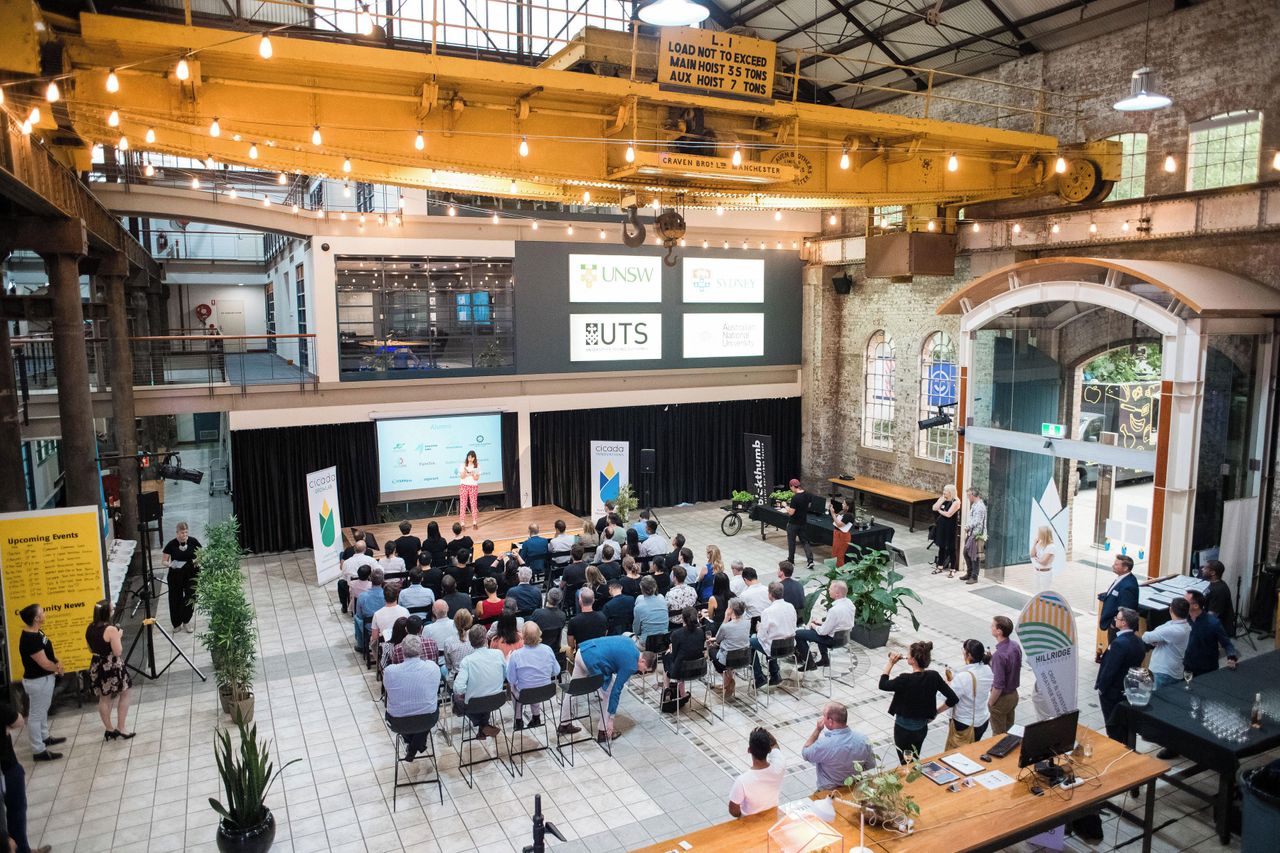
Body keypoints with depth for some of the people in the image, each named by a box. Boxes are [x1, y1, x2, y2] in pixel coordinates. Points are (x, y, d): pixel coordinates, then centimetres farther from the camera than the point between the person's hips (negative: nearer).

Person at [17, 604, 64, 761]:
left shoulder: (36, 633, 2)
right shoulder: (30, 639, -28)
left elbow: (47, 651, 14)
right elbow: (45, 663, -26)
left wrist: (57, 662, -3)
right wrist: (58, 668, -7)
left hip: (44, 678, 10)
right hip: (37, 681, -10)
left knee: (43, 710, 24)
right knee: (36, 714, 1)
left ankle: (44, 738, 41)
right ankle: (39, 751, 11)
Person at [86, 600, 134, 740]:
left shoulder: (90, 628, -1)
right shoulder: (111, 630, -24)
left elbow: (91, 650, 11)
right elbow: (118, 652, -20)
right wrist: (119, 636, -8)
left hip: (97, 666, 7)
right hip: (112, 667, -7)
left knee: (103, 699, 17)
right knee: (124, 694, 13)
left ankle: (109, 729, 27)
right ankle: (121, 728, 15)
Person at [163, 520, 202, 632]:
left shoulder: (193, 541, -6)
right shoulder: (171, 544, -9)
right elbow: (165, 561, -3)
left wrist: (197, 560, -17)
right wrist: (169, 564, -24)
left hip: (191, 574, 1)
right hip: (176, 575, 0)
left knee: (190, 598, 3)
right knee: (175, 599, 6)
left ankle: (186, 621, 24)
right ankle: (176, 623, 24)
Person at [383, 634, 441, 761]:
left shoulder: (389, 671, -20)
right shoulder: (433, 667, -17)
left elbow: (388, 690, 1)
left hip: (398, 724, 0)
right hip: (428, 721, 0)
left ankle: (409, 743, 37)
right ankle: (414, 749, 30)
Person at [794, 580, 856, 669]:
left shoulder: (834, 610, -33)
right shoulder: (849, 603, -7)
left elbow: (823, 631, -23)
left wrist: (813, 625, -4)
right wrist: (820, 622, 7)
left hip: (832, 639, -8)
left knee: (798, 634, 0)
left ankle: (810, 663, 13)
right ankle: (825, 659, 35)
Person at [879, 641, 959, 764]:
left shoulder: (906, 679, -27)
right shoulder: (934, 676, -13)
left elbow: (883, 685, -12)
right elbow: (953, 699, -9)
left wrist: (890, 663, -7)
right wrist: (935, 712, 2)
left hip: (904, 729, -5)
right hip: (922, 728, 5)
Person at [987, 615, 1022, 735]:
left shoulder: (999, 655, -31)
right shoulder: (1016, 646, -6)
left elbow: (998, 685, -27)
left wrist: (990, 703, -13)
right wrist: (993, 660, 3)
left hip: (1002, 698, -8)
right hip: (1014, 694, 8)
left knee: (999, 735, 11)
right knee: (1009, 730, 24)